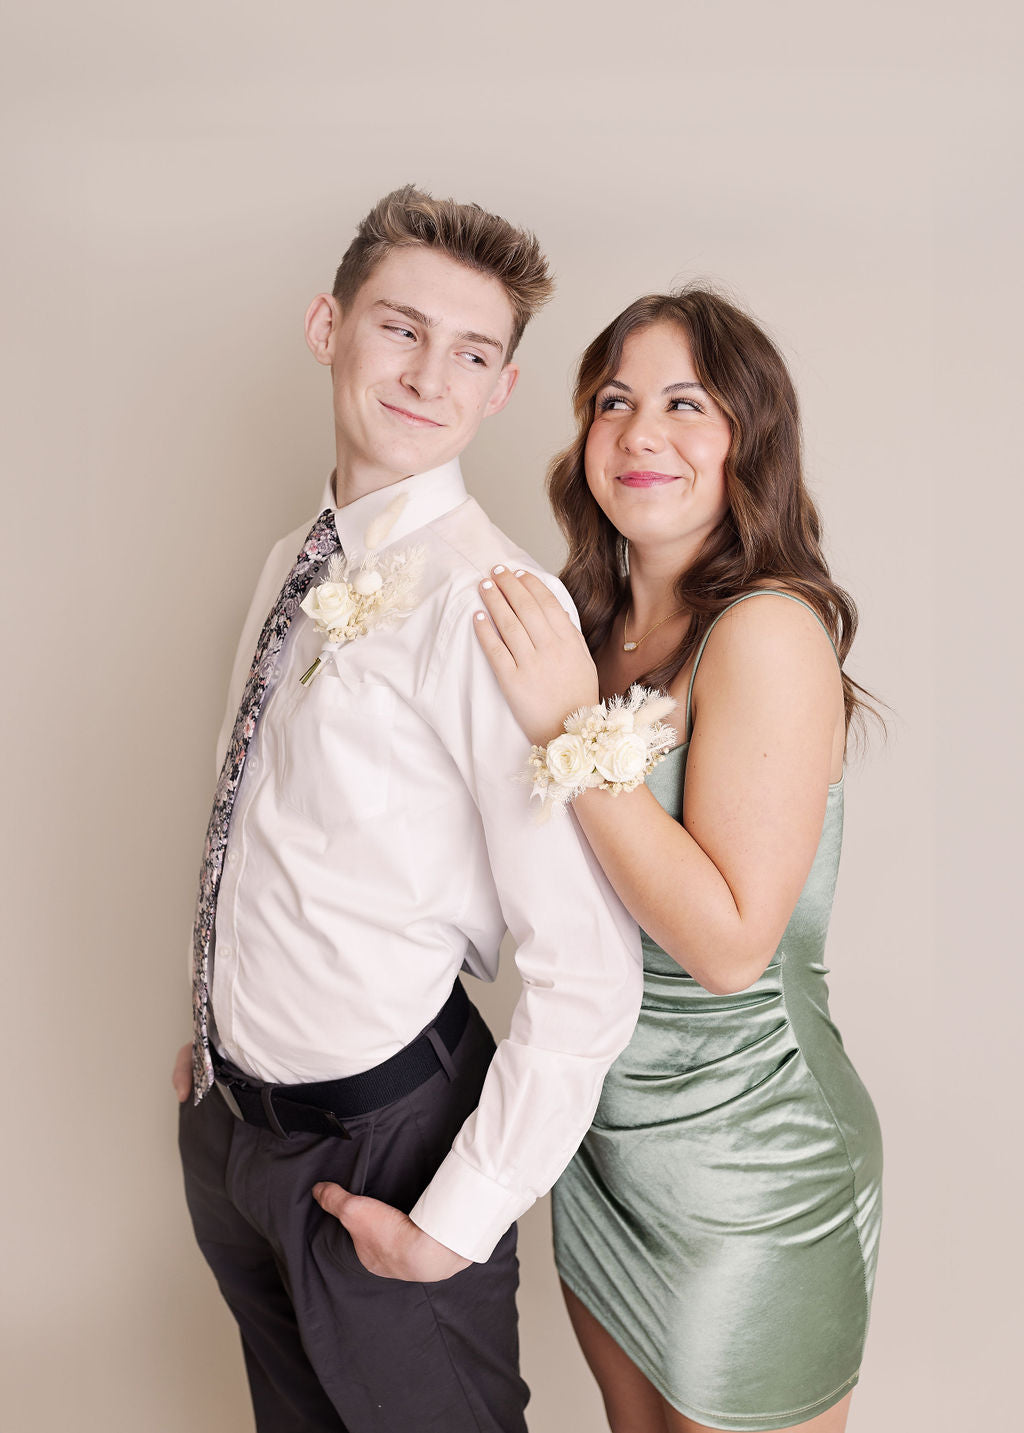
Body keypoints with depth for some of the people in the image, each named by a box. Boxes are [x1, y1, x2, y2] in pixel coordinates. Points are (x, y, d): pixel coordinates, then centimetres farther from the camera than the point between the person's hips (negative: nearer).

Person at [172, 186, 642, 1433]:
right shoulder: (292, 568, 2)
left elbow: (591, 975, -26)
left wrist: (454, 1228, -19)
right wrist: (214, 1039, 17)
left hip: (381, 1143, -7)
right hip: (230, 1119, 8)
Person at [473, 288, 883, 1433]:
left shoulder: (769, 629, -22)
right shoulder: (593, 624, 1)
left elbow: (732, 943, -26)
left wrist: (576, 731, -27)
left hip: (743, 1164, -7)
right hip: (601, 1126, 7)